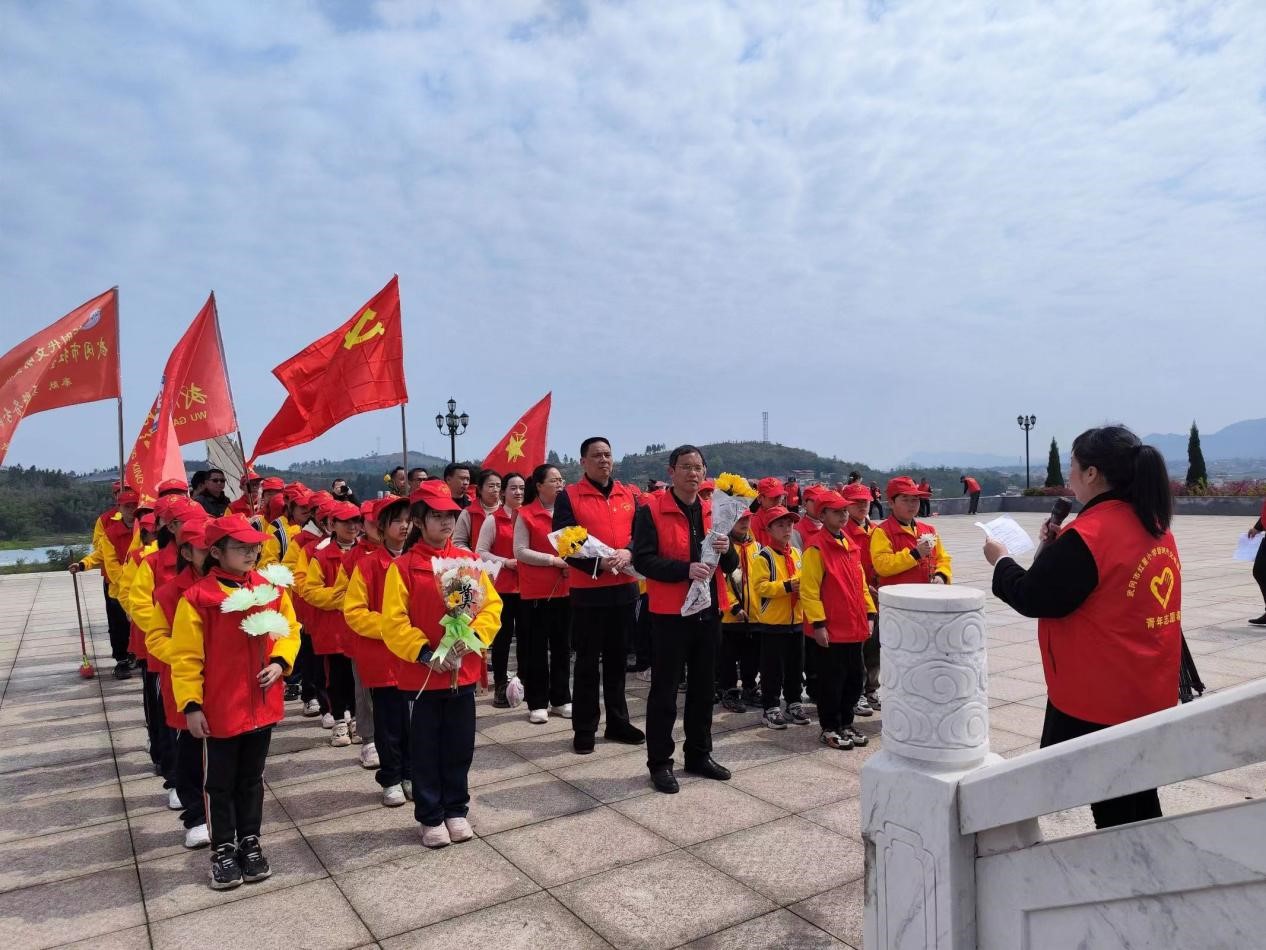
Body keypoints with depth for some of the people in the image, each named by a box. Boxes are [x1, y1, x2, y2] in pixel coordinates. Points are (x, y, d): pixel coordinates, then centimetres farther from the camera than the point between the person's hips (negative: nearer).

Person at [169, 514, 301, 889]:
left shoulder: (271, 590, -2)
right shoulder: (197, 597, -14)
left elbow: (289, 630, 9)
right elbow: (186, 657, -11)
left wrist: (280, 662, -9)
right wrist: (191, 704, -13)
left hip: (261, 705, 4)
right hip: (220, 709, -3)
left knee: (252, 779, 18)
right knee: (221, 783, 12)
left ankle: (250, 843, 33)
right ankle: (223, 850, 28)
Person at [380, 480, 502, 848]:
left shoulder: (468, 560, 2)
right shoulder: (403, 566, -8)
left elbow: (492, 606, 1)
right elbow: (393, 623, -11)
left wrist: (472, 637, -14)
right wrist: (425, 652, -19)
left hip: (464, 670, 3)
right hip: (422, 673, -3)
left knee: (460, 746, 13)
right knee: (426, 749, 10)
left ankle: (456, 810, 31)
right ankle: (430, 817, 26)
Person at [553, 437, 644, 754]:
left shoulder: (627, 495, 10)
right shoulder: (568, 497, -4)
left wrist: (628, 552, -18)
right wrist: (599, 563, -23)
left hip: (625, 588, 4)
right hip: (588, 591, -4)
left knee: (618, 659, 14)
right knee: (587, 662, 4)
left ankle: (618, 722, 27)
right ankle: (584, 729, 16)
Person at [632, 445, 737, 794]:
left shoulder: (712, 511, 10)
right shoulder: (651, 510, -7)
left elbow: (731, 566, 13)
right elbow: (642, 560, -16)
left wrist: (726, 551, -10)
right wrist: (685, 569, -26)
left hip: (709, 611, 6)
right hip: (670, 613, -6)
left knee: (703, 688, 15)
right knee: (664, 691, 3)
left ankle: (699, 754, 29)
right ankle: (660, 762, 14)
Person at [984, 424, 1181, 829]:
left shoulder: (1088, 534, -22)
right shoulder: (1155, 525, 6)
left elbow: (1033, 598, -16)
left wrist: (1001, 560, 0)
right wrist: (1060, 548, 6)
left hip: (1098, 697, -8)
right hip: (1149, 692, 8)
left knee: (1112, 810, 5)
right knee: (1139, 802, 19)